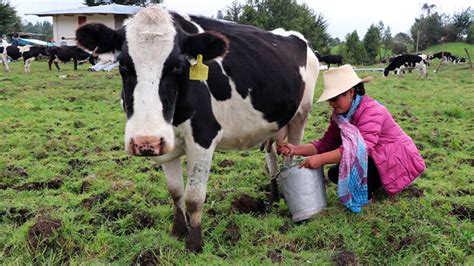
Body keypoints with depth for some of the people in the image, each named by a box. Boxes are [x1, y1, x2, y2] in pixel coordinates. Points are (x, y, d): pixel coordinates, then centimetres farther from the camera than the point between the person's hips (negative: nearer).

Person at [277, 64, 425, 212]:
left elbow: (360, 147, -41)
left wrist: (322, 159, -46)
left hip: (398, 160, -9)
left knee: (355, 162, -32)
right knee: (335, 173, -4)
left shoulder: (372, 111, -28)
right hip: (376, 158, 9)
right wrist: (296, 149, -21)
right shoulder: (340, 114, -1)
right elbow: (326, 144, -5)